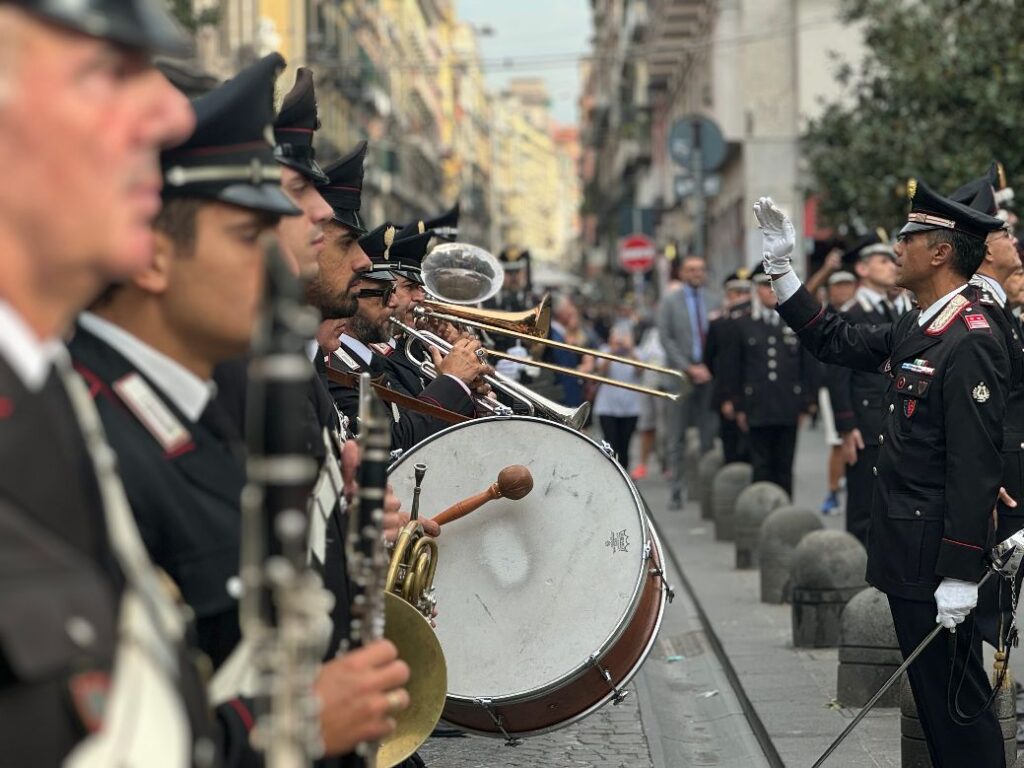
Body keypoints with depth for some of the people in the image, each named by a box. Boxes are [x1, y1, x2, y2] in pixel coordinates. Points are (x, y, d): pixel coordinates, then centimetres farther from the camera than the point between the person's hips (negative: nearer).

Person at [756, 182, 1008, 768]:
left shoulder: (971, 343, -19)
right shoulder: (916, 329, 9)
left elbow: (976, 467, -22)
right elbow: (836, 343, 22)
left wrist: (961, 575, -23)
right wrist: (783, 270, 16)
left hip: (936, 555, -10)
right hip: (907, 549, 10)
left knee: (955, 696, -3)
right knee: (931, 689, 16)